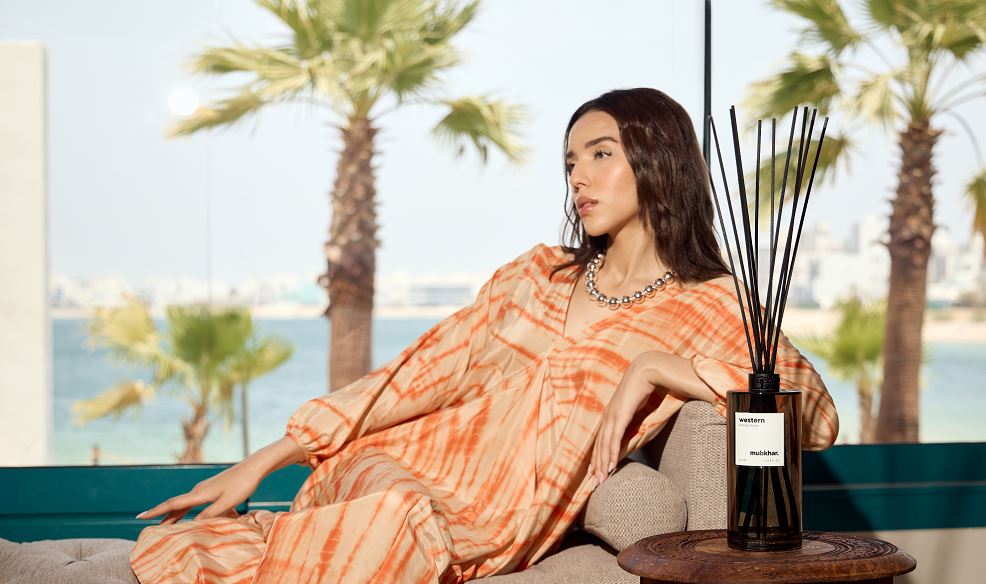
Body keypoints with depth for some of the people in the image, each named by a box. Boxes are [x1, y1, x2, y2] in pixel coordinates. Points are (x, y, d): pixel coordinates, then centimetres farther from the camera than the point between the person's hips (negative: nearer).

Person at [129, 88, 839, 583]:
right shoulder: (539, 273, 18)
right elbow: (422, 375, 13)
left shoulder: (711, 311, 5)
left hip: (485, 527, -3)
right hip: (397, 466, 4)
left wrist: (653, 367, -16)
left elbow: (816, 411, -9)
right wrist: (262, 462, 7)